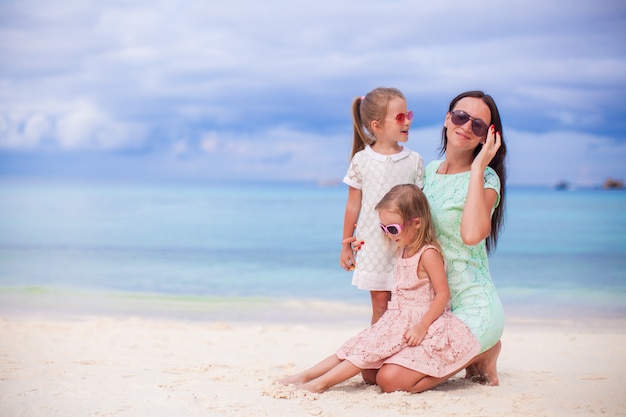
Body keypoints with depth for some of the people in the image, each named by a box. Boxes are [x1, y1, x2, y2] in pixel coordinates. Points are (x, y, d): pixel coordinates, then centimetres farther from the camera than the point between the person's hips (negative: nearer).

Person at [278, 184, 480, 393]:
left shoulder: (428, 254, -16)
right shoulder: (403, 251, 11)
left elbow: (443, 294, -19)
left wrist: (422, 327, -24)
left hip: (418, 322, -8)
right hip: (397, 320, 8)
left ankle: (321, 383, -24)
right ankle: (305, 376, -8)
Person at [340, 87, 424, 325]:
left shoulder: (414, 161, -1)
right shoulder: (361, 160, -2)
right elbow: (353, 204, 4)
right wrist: (346, 245, 7)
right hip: (372, 244, 0)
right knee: (380, 303, 6)